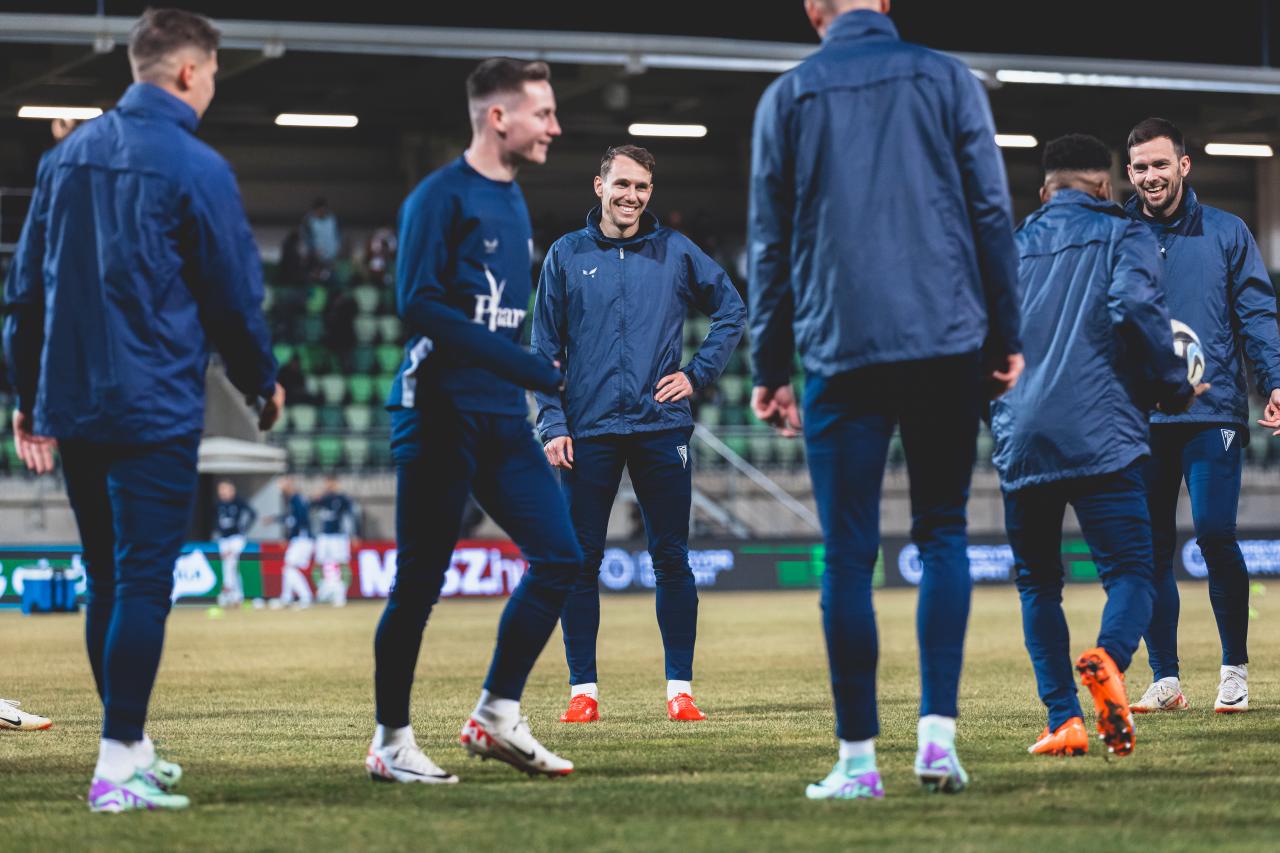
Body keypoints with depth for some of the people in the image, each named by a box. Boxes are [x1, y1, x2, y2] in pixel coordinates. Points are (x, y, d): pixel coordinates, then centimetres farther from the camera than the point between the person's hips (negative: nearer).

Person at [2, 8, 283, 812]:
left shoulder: (68, 155, 10)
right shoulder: (196, 168, -10)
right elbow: (235, 295, -5)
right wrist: (263, 382, 13)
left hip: (72, 407, 6)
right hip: (155, 411, -6)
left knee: (108, 580, 16)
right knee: (143, 582, -5)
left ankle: (131, 746, 25)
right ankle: (119, 767, -9)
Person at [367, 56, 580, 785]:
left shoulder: (513, 201, 16)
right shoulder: (442, 196, -9)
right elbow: (418, 305, -19)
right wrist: (529, 368, -22)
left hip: (503, 421, 8)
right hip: (441, 417, -8)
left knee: (560, 555, 2)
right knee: (420, 582, -3)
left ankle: (498, 716, 11)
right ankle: (392, 743, 7)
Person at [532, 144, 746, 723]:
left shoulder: (676, 252, 6)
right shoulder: (566, 256, 6)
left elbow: (732, 310, 14)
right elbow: (545, 349, 5)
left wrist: (698, 374, 3)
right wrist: (553, 424, -4)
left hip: (661, 428, 0)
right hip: (589, 431, 0)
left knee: (672, 559, 1)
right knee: (581, 561, 0)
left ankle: (679, 687, 7)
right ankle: (583, 690, 6)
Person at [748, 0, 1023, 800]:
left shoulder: (786, 97, 6)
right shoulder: (947, 79, 6)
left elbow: (770, 244, 7)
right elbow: (992, 214, 3)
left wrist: (770, 368, 11)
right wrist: (1006, 336, 9)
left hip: (841, 351, 0)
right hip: (948, 344, 1)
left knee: (849, 553, 2)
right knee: (942, 533, 10)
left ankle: (859, 758, 2)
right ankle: (938, 730, -2)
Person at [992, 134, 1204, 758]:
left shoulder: (1011, 245, 20)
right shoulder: (1122, 234, 8)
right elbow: (1136, 304, -11)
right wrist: (1173, 388, 0)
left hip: (1020, 443, 4)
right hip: (1100, 438, -4)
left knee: (1037, 583, 14)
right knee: (1130, 572, -2)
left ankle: (1063, 720, 1)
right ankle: (1108, 660, -34)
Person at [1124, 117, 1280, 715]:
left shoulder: (1226, 234, 7)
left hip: (1212, 415, -2)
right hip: (1140, 419, 2)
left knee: (1214, 533, -12)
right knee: (1150, 548, 2)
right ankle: (1165, 680, 10)